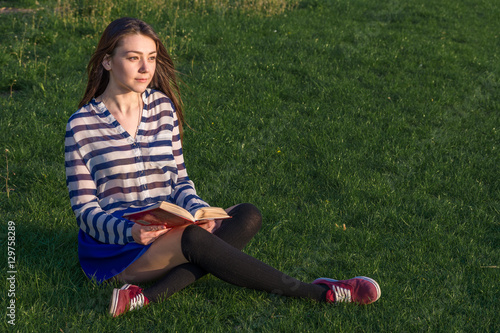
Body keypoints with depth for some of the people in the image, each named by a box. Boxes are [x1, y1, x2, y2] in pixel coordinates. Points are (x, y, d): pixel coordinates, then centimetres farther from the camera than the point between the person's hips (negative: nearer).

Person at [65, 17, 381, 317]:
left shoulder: (163, 107, 6)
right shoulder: (82, 125, -8)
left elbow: (179, 180, 10)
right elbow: (85, 210, -8)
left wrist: (198, 210, -13)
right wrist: (130, 231, -27)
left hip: (165, 234, 6)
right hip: (112, 248, -6)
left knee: (248, 215, -16)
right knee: (193, 239, -33)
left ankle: (149, 295, -32)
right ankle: (316, 292, -22)